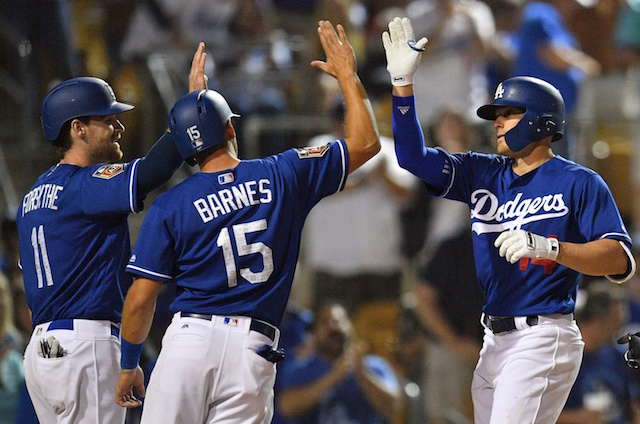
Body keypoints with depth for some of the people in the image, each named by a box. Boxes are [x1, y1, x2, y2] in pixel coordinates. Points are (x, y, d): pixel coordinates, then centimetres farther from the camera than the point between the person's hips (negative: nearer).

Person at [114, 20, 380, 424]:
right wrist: (347, 74, 27)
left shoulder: (170, 206, 4)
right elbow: (365, 143, 17)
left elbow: (140, 300, 3)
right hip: (253, 352, 1)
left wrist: (129, 365, 16)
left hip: (189, 341, -1)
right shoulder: (284, 176, 6)